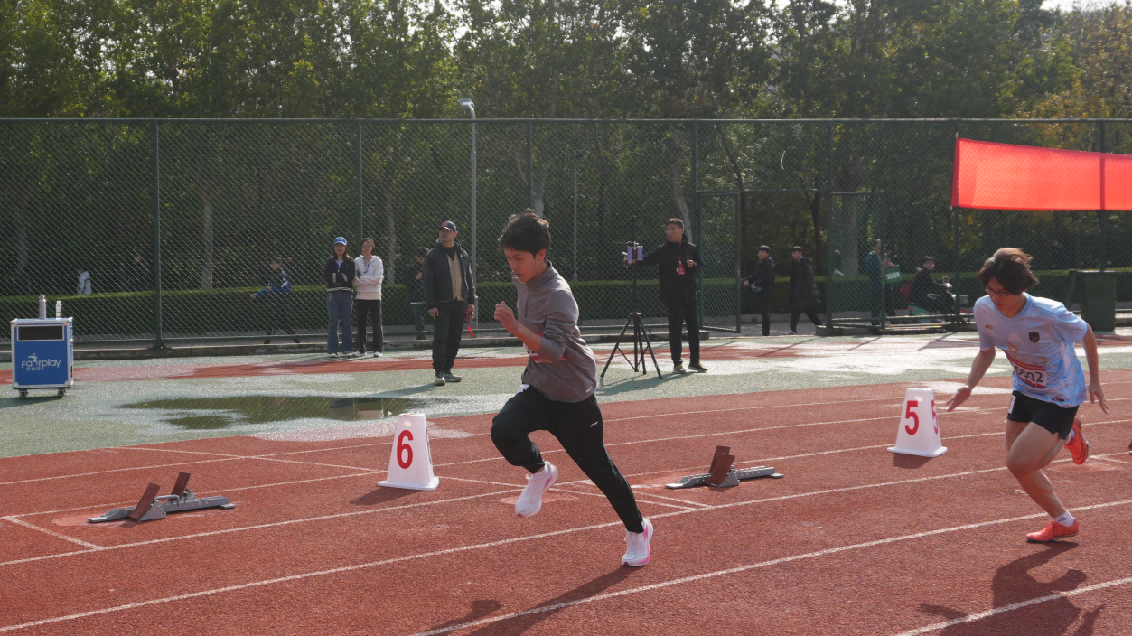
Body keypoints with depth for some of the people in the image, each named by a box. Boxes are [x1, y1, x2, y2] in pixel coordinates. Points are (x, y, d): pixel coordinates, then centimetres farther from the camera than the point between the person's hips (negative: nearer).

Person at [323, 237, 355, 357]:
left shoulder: (350, 261, 7)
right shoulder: (330, 261, 12)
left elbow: (351, 277, -9)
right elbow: (325, 275, -5)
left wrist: (335, 276, -9)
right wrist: (343, 276, -11)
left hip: (346, 294, 0)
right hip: (332, 293, 1)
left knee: (346, 322, 3)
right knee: (333, 322, -2)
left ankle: (347, 349, 8)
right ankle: (333, 350, -2)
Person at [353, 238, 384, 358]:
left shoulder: (377, 260, 4)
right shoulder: (357, 261, 9)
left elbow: (377, 278, -8)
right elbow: (354, 280, 1)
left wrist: (362, 278, -9)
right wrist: (368, 280, -11)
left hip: (375, 295, -2)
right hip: (362, 295, 2)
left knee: (377, 322, -3)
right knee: (361, 322, 3)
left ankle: (378, 349, 1)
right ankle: (361, 349, 9)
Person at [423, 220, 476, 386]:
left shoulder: (462, 254, 12)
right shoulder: (433, 255, -1)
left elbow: (469, 278, 14)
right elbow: (428, 281, -5)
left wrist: (471, 301, 7)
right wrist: (431, 305, -13)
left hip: (459, 303, 5)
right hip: (442, 303, -5)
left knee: (455, 338, 7)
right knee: (441, 337, -10)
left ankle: (447, 370, 16)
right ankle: (438, 372, -10)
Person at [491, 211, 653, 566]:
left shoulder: (557, 296, -25)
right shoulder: (522, 281, 0)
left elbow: (555, 351, -36)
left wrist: (517, 329, -47)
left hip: (572, 396, -6)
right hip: (537, 388, 6)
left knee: (597, 467, 6)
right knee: (503, 431, -23)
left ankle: (637, 530, 28)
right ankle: (539, 473, 8)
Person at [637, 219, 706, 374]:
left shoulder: (691, 248, 8)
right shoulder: (663, 251, -1)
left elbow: (702, 266, 15)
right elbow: (648, 259, -14)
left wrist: (694, 265, -7)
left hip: (691, 295, 3)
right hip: (673, 296, -3)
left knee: (694, 328, 7)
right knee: (675, 329, -3)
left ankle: (694, 361, 18)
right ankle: (677, 362, 5)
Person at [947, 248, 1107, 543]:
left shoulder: (1049, 314, -30)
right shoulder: (984, 309, -14)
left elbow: (1087, 335, -10)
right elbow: (986, 352, 3)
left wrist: (1094, 382, -2)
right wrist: (968, 387, -12)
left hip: (1061, 395, -6)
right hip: (1025, 390, 6)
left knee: (1019, 464, -16)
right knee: (1021, 468, 7)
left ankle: (1066, 436, 14)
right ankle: (1063, 522, 31)